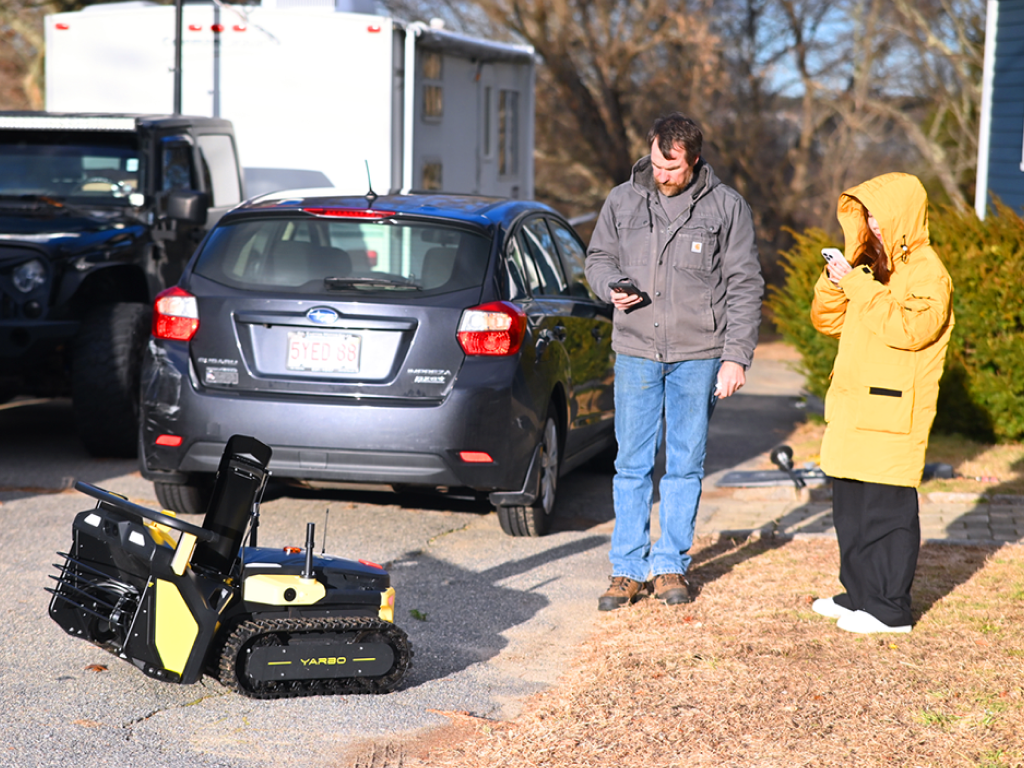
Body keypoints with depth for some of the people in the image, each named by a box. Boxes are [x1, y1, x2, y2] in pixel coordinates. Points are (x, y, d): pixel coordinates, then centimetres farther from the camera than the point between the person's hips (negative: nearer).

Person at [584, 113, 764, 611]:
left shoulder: (727, 207, -1)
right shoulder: (623, 201, 4)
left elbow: (745, 287, 0)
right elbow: (598, 257, 16)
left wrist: (736, 357, -6)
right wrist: (611, 287, -8)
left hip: (698, 355, -1)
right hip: (635, 351, 1)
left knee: (685, 464, 5)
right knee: (632, 463, 2)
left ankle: (671, 565, 15)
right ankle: (627, 569, 9)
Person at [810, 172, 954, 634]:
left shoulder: (926, 271, -9)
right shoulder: (872, 266, 17)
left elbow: (911, 328, -24)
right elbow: (827, 321, 19)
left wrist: (859, 288, -21)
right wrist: (834, 282, -1)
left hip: (892, 417, -9)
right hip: (854, 413, 9)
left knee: (887, 508, -6)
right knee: (850, 506, 13)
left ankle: (891, 609, 0)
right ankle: (860, 594, 23)